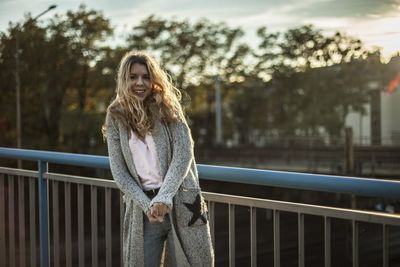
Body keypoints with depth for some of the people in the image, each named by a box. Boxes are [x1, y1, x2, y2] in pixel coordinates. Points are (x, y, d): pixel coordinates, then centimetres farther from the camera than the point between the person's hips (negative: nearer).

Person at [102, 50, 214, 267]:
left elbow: (184, 154, -9)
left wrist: (164, 197, -19)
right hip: (142, 206, 1)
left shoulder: (167, 108, 1)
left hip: (180, 201, -1)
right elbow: (118, 172, 1)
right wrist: (146, 205, -10)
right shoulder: (116, 116, 4)